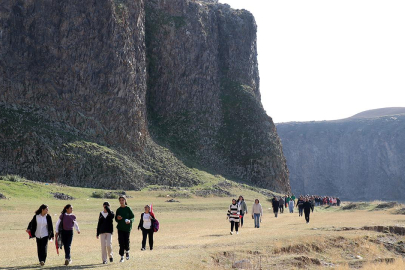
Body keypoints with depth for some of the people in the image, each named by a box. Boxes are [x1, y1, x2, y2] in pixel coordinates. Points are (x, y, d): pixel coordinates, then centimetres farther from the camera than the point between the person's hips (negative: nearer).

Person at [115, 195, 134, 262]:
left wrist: (130, 220, -22)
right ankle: (122, 257, 4)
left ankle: (127, 251, 31)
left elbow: (132, 217, -2)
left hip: (127, 227, -2)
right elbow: (116, 219, 14)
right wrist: (117, 218, -9)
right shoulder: (118, 210, 8)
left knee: (126, 241, -1)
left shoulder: (128, 208, -2)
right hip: (120, 228, 2)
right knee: (121, 242, -2)